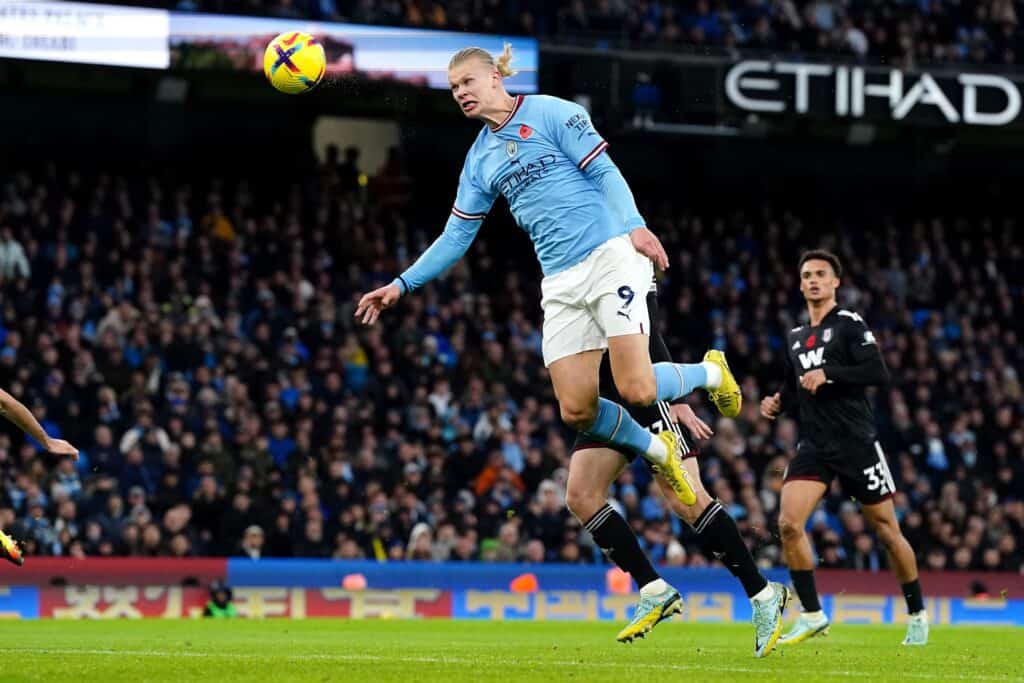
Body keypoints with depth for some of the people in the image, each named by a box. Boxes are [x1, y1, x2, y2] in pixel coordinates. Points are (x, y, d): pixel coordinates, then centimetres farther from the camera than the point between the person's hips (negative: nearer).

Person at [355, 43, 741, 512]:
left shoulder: (550, 112, 0)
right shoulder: (479, 160, 18)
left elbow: (603, 171, -7)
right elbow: (456, 237, 21)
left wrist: (633, 225, -23)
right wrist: (401, 284, 14)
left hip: (611, 256, -6)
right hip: (561, 283, 6)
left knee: (636, 389, -19)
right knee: (577, 410, -7)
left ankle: (710, 372, 13)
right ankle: (658, 452, 19)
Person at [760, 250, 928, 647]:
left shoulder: (849, 324, -3)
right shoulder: (795, 338, 17)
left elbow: (879, 373, -15)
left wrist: (828, 373, -22)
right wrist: (778, 404, 6)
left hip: (856, 444, -5)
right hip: (814, 446, 5)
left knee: (887, 532, 4)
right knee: (789, 524, -15)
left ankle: (917, 615, 22)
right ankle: (812, 616, -6)